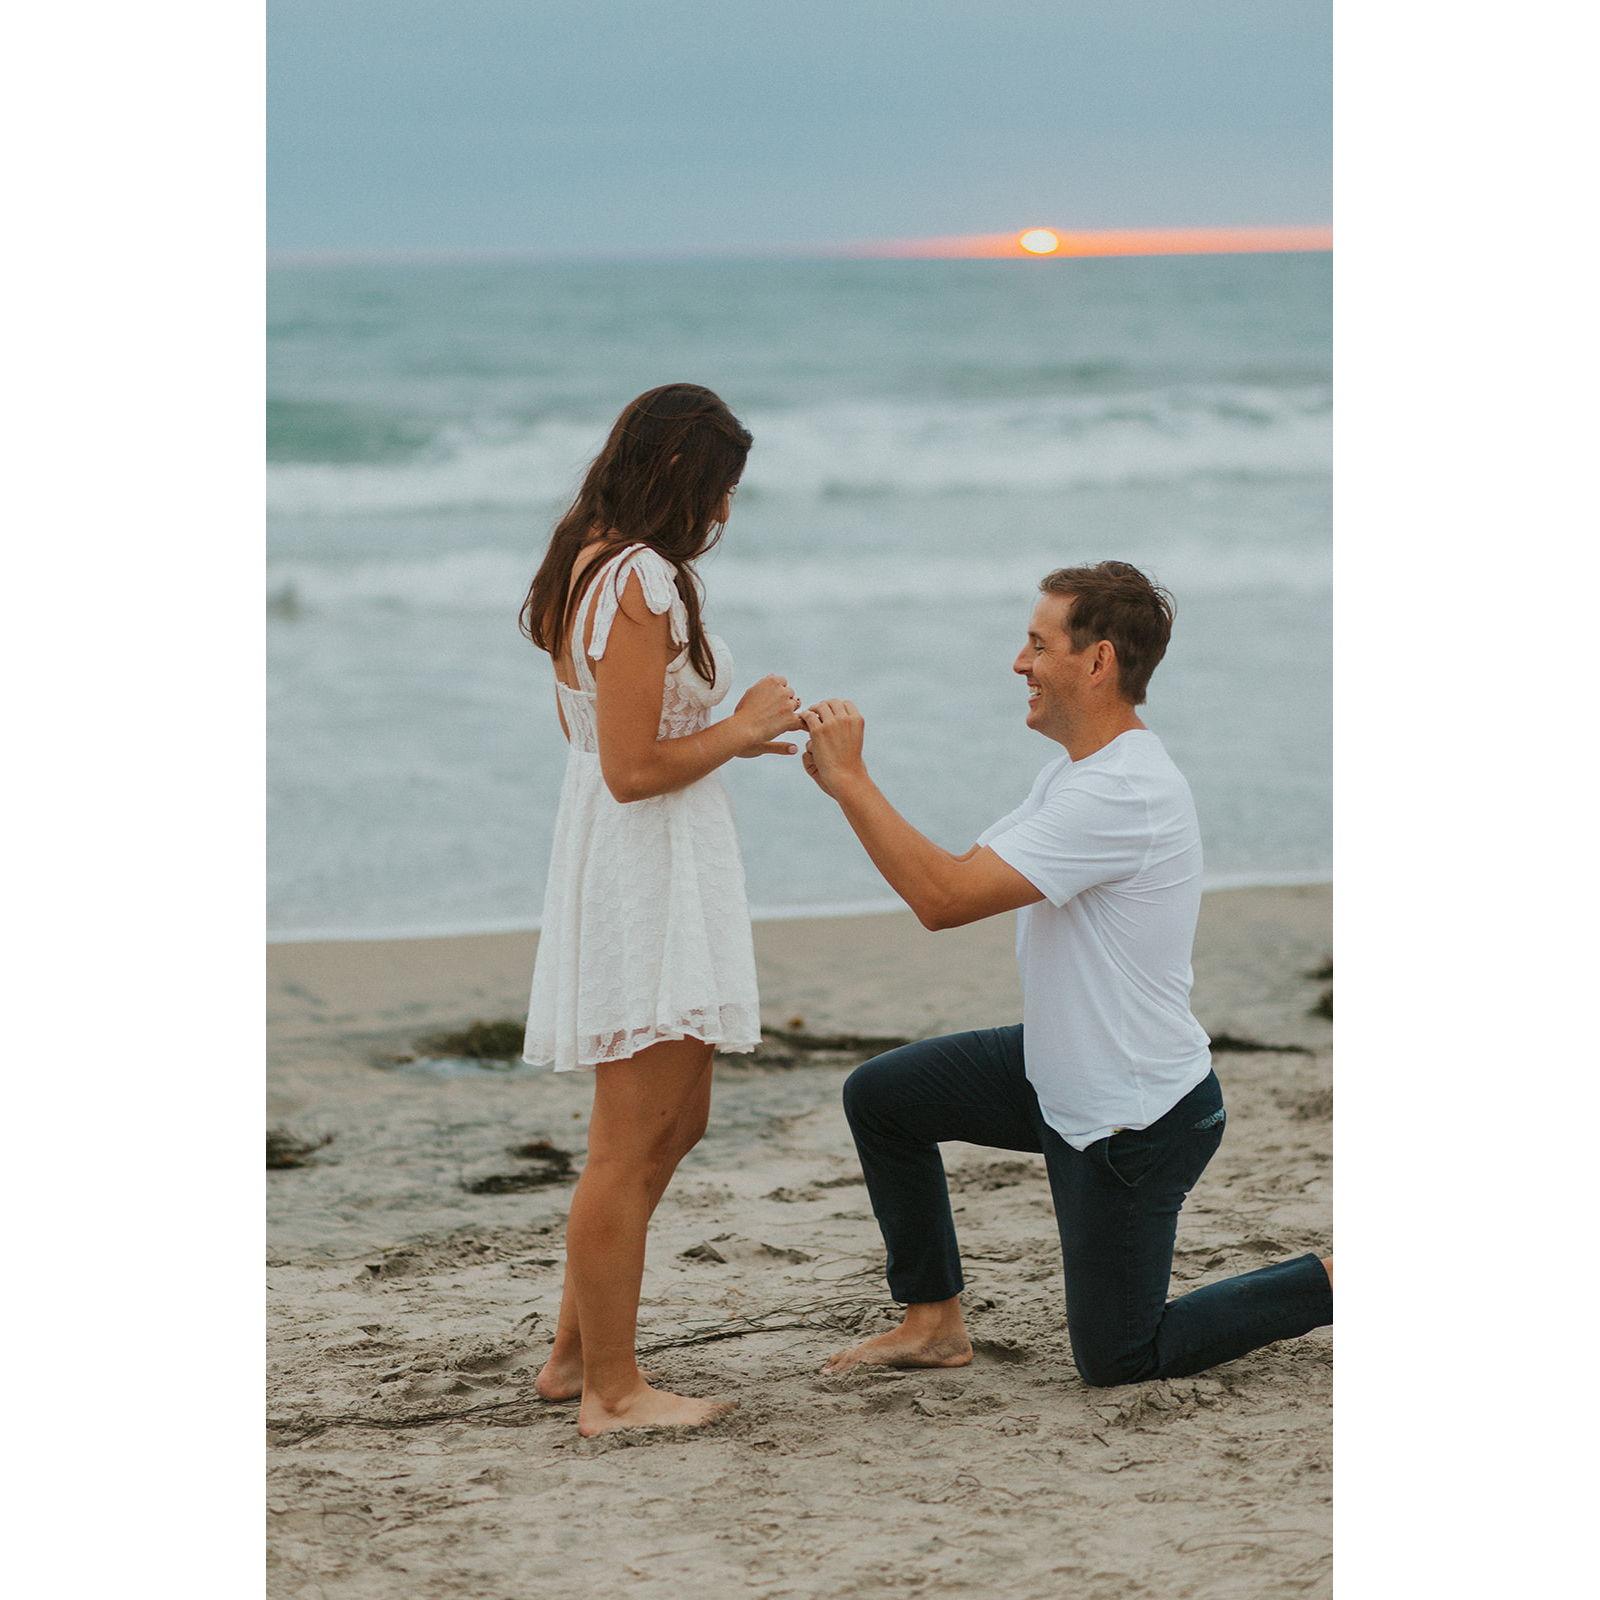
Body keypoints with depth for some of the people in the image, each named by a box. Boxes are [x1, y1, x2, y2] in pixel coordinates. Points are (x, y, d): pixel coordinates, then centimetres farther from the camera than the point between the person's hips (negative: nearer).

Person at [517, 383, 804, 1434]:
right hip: (652, 882, -11)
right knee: (630, 1145, -2)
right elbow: (633, 770, -22)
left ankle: (577, 1352, 25)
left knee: (676, 1122, 19)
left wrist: (733, 735, 17)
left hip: (622, 872, 11)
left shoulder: (587, 568, 11)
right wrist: (740, 726, -9)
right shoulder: (645, 585, -20)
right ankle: (610, 1390, 6)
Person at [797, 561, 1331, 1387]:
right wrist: (844, 781, -2)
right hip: (1062, 1076, 10)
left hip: (1139, 1122, -10)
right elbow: (960, 875, 7)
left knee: (1118, 1360, 2)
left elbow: (945, 899, -31)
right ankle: (934, 1322, 20)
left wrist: (851, 778, -23)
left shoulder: (1122, 794, -29)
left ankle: (1343, 1284, 11)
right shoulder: (1079, 770, 6)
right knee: (881, 1096, 10)